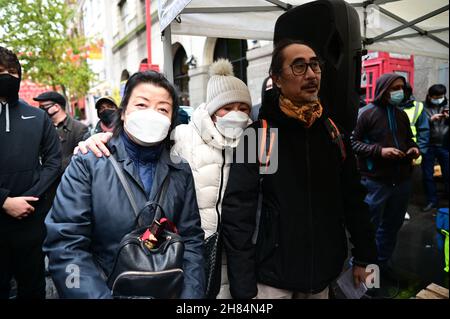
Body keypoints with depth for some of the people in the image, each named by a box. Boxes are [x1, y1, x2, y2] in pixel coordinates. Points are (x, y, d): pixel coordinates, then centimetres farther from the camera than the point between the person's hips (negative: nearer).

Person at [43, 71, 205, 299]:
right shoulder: (87, 164, -11)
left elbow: (191, 239, -2)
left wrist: (191, 293, -13)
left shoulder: (181, 171, -1)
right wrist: (99, 295, -23)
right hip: (105, 289, 1)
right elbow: (65, 245, -16)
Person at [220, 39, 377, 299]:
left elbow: (353, 199, 8)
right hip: (273, 276, -4)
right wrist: (244, 288, -16)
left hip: (325, 272, 5)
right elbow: (237, 214, -16)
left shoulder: (334, 132, 1)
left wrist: (365, 257, 9)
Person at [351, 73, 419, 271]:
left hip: (402, 180, 7)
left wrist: (414, 148, 2)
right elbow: (353, 142, -12)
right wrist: (379, 151, -22)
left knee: (392, 226, 17)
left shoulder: (402, 115, 14)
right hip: (375, 181, -7)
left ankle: (382, 261, 33)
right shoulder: (366, 113, -8)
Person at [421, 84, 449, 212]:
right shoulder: (423, 108, -4)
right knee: (427, 175, 6)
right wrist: (430, 119, -24)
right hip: (428, 146, -2)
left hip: (445, 145, 2)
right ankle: (432, 200, 19)